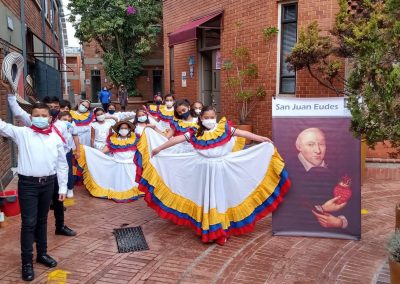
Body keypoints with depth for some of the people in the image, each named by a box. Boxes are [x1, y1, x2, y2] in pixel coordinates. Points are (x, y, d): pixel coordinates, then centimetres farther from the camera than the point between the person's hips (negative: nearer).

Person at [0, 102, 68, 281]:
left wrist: (63, 187, 5)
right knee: (28, 222, -1)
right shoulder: (22, 133, -1)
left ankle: (42, 254, 32)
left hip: (48, 183, 3)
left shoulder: (56, 137, 3)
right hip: (28, 183, -2)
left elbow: (62, 164, 6)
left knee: (42, 220, 17)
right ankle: (27, 262, 10)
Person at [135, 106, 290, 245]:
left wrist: (263, 139, -5)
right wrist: (159, 148, 0)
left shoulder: (224, 128, -4)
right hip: (205, 170, 1)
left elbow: (243, 133, -4)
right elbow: (177, 139, -1)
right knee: (207, 199, 8)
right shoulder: (195, 134, -2)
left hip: (221, 169, 0)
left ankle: (220, 230, 21)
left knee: (220, 198, 8)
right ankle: (208, 230, 21)